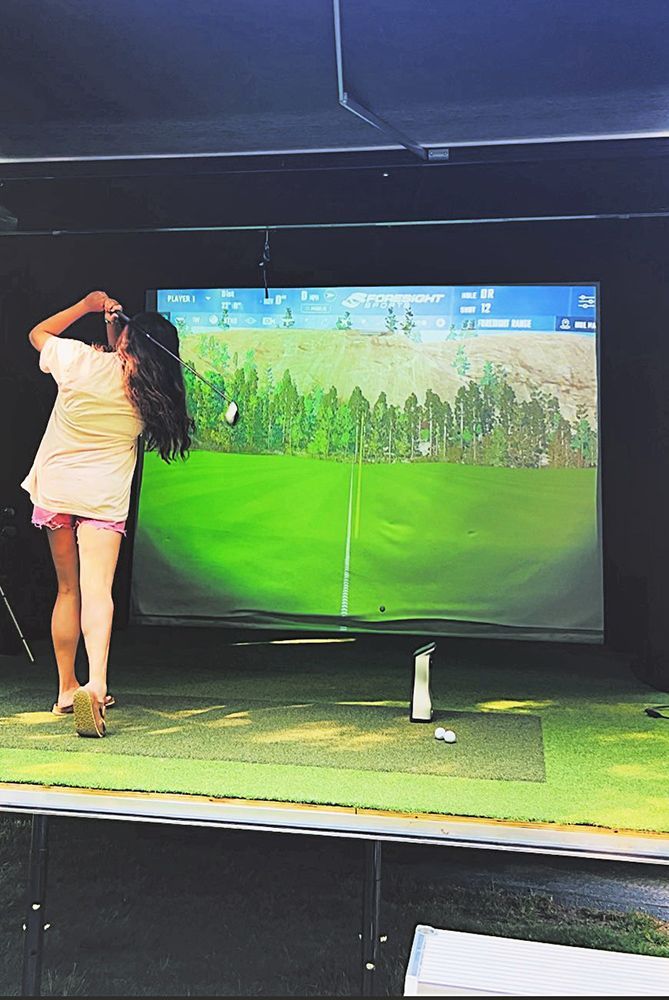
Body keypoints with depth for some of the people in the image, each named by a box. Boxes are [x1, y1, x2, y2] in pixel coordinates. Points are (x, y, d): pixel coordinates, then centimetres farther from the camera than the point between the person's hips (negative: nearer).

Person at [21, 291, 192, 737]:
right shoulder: (151, 391, -3)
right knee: (97, 590, -9)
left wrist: (86, 306, 17)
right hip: (105, 498, -1)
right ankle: (96, 684, -29)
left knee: (68, 589, 14)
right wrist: (114, 333, 17)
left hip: (55, 489, 2)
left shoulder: (79, 360, -8)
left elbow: (38, 333, 14)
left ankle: (67, 688, 21)